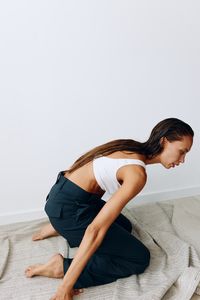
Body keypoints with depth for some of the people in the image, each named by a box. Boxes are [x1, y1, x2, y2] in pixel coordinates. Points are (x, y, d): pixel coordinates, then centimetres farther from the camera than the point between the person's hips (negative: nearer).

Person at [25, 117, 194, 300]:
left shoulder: (133, 148, 5)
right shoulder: (137, 173, -23)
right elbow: (96, 229, -28)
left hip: (63, 193, 9)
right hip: (68, 208, -9)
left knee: (125, 227, 27)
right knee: (140, 258, 0)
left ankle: (61, 229, 20)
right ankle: (63, 267, -3)